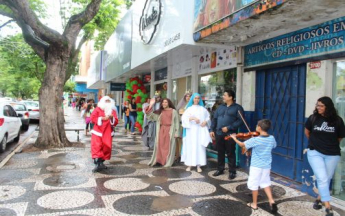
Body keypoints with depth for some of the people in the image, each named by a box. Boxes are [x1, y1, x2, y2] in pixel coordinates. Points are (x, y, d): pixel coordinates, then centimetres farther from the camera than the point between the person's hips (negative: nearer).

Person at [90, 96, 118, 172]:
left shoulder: (112, 111, 11)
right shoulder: (98, 109, 4)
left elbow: (115, 122, 5)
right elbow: (92, 118, -8)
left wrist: (112, 118, -14)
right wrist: (102, 118, -16)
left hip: (107, 133, 3)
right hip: (98, 132, -3)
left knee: (106, 147, 3)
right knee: (96, 146, -14)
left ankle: (101, 162, 19)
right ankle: (98, 164, -17)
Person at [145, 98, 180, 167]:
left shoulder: (173, 111, 1)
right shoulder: (160, 112, 14)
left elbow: (177, 122, -1)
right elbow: (152, 116, 7)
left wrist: (176, 133, -7)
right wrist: (151, 106, 0)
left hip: (169, 130, -4)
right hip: (161, 130, 4)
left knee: (168, 146, 1)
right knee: (160, 145, 6)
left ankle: (168, 162, 10)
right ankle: (159, 160, 16)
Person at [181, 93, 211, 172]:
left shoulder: (202, 108, 11)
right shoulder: (189, 108, 6)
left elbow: (208, 117, 14)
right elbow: (184, 118, -7)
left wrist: (205, 122, -6)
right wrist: (193, 118, -20)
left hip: (201, 130, 2)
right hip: (191, 129, -1)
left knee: (200, 146, -1)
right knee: (191, 146, -2)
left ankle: (198, 165, 4)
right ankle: (189, 165, 5)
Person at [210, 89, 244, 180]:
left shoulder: (237, 108, -1)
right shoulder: (220, 107, 15)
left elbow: (240, 121, -10)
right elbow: (214, 119, 16)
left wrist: (228, 128, -17)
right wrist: (212, 130, 6)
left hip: (230, 134, -5)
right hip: (219, 134, 5)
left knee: (230, 153, 2)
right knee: (220, 152, 12)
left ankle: (232, 171, 12)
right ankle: (220, 169, 25)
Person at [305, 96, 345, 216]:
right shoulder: (313, 118, -7)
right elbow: (307, 132, 12)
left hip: (332, 154, 1)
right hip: (315, 152, -1)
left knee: (327, 179, 12)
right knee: (322, 179, -8)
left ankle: (319, 198, 34)